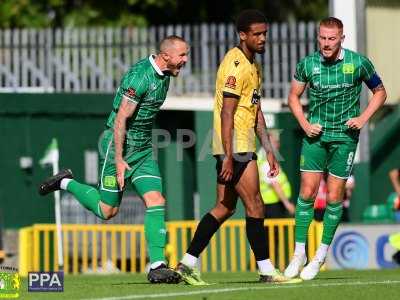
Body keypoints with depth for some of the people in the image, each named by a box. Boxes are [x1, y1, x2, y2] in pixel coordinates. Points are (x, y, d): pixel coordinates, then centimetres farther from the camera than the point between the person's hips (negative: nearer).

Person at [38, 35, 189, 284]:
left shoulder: (164, 75, 7)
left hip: (143, 149, 8)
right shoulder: (140, 77, -22)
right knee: (107, 211, 2)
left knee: (156, 202, -7)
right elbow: (120, 119, -21)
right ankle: (67, 183, 25)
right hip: (120, 144, -8)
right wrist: (118, 160, -22)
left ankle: (157, 266, -9)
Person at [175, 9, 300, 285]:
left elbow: (257, 112, 23)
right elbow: (227, 113, -19)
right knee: (255, 207, -6)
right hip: (235, 148, -10)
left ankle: (188, 263, 10)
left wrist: (269, 150, 20)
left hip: (242, 148, 10)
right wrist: (228, 156, -22)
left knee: (225, 207, 10)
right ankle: (266, 271, -2)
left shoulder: (253, 66, 18)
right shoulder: (236, 66, -14)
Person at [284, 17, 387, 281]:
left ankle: (321, 256, 12)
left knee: (334, 197, 0)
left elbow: (380, 92, 8)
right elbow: (294, 95, 13)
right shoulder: (307, 64, -2)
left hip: (345, 136, -1)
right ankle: (299, 254, 3)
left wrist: (363, 118, -5)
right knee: (307, 192, -5)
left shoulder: (359, 63, -6)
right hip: (315, 134, 1)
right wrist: (305, 124, -1)